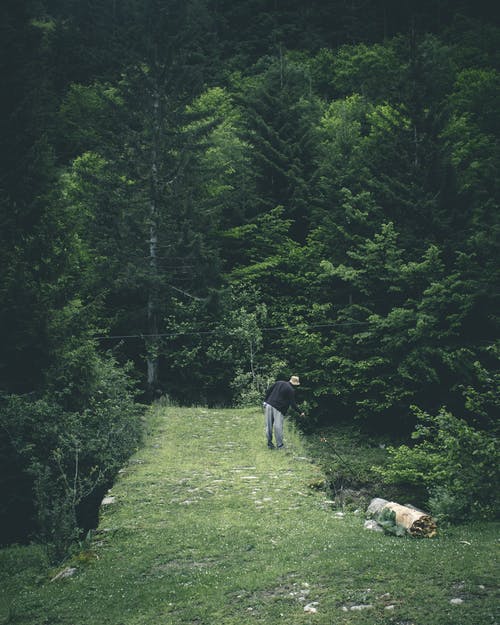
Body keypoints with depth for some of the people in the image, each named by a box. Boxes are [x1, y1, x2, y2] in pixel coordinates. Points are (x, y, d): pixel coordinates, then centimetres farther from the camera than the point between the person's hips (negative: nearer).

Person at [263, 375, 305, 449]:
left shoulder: (278, 383, 13)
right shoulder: (291, 390, -3)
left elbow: (268, 391, 11)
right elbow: (293, 404, -4)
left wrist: (265, 401, 16)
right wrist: (300, 412, 6)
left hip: (269, 405, 5)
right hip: (278, 409, -5)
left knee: (269, 426, 8)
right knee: (278, 427, 0)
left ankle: (269, 443, 14)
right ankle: (279, 445, 6)